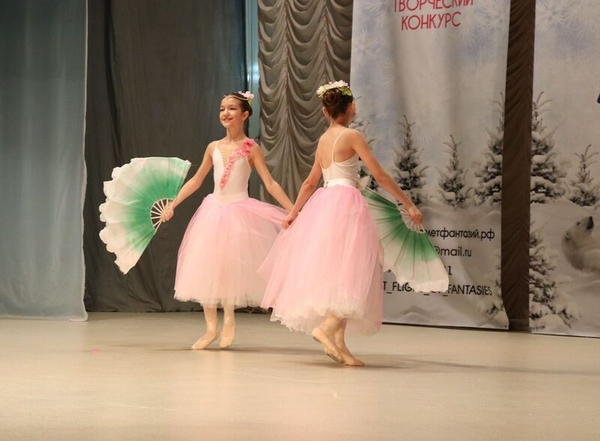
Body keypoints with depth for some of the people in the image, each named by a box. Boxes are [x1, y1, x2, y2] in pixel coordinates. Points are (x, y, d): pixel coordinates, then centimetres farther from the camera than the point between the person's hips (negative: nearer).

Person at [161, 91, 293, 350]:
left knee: (231, 266, -9)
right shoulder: (214, 147, 7)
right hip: (213, 211, 4)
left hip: (239, 212, -4)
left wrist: (293, 211, -13)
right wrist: (173, 204, 10)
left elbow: (270, 185, -6)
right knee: (204, 267, 1)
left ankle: (228, 320, 12)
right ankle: (211, 326, 10)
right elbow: (196, 180, 15)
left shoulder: (251, 149, -4)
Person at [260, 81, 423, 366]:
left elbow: (310, 183, 20)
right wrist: (409, 205, -6)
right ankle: (326, 327, -23)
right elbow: (380, 176, -9)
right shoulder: (352, 136, -6)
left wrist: (294, 212, 31)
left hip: (323, 205, 8)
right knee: (349, 273, -7)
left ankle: (338, 343, 5)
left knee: (336, 275, 9)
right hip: (346, 204, -8)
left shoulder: (323, 140, 15)